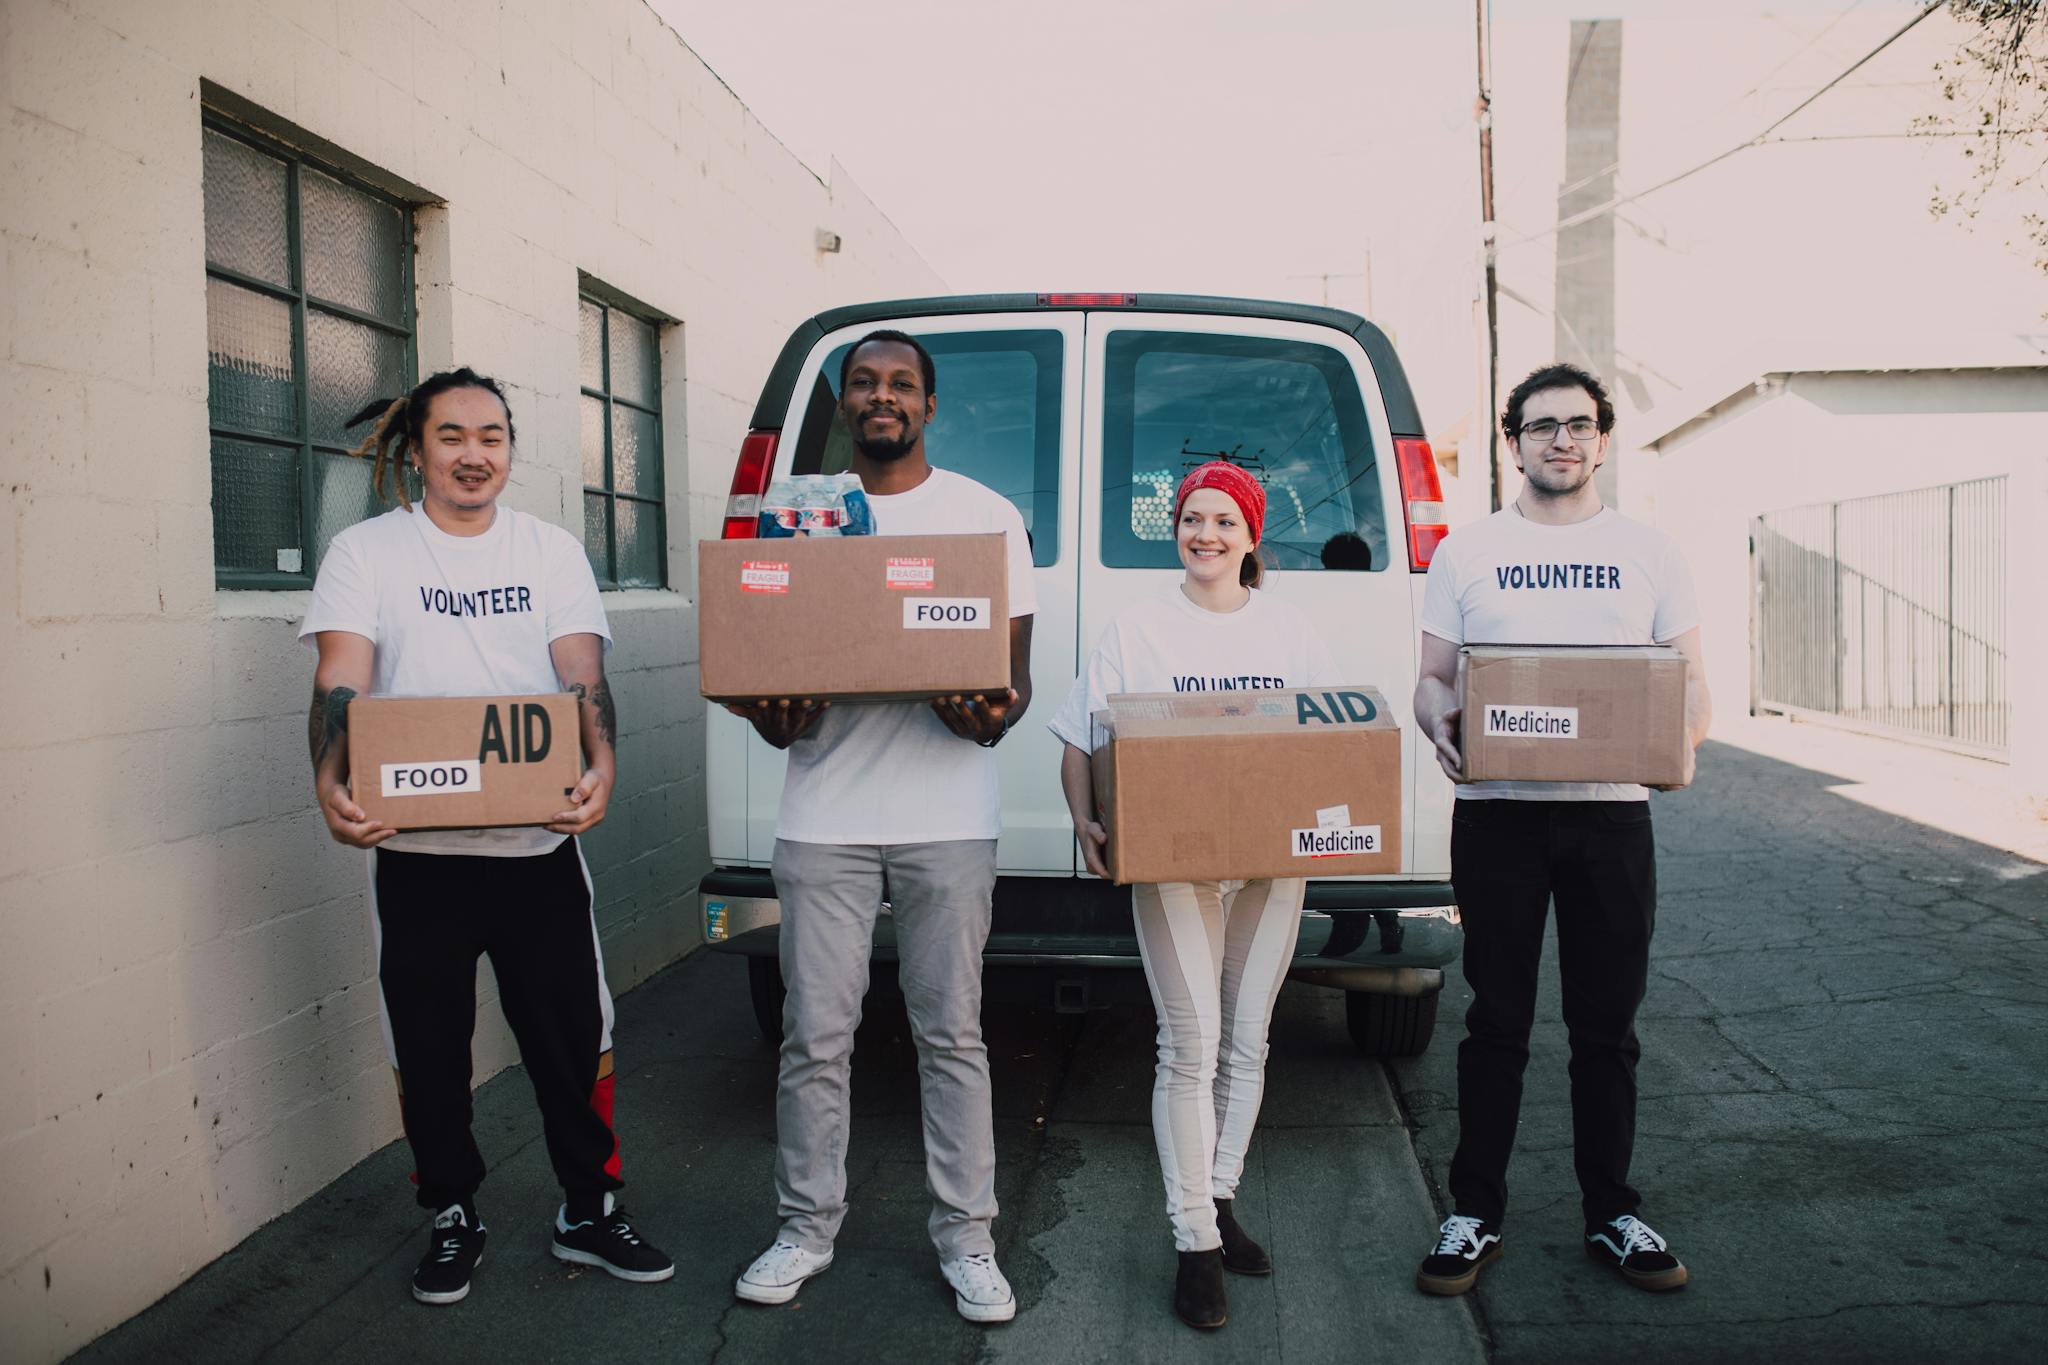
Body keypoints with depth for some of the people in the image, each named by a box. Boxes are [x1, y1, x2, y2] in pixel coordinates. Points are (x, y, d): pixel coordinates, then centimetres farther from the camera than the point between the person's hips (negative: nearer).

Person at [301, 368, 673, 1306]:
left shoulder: (553, 551, 7)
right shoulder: (366, 552, 2)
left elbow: (581, 675, -5)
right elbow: (341, 682, -9)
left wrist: (600, 763, -25)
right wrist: (332, 780, -29)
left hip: (537, 842, 1)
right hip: (413, 850, -1)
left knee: (573, 1036, 6)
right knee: (428, 1049, 12)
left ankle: (588, 1211, 25)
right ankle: (453, 1217, 32)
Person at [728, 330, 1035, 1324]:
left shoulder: (986, 515, 7)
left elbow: (1016, 669, 5)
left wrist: (994, 717, -18)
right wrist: (773, 716, -11)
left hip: (947, 817, -1)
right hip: (823, 816, 2)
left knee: (951, 1035, 5)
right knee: (815, 1037, 7)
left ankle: (964, 1236, 19)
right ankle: (807, 1227, 24)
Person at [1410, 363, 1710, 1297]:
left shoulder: (1648, 552, 10)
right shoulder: (1467, 552, 7)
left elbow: (1689, 680, 10)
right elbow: (1432, 676, 7)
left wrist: (1682, 736, -13)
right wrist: (1440, 722, -16)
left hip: (1611, 809, 1)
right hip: (1497, 809, -1)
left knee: (1606, 1025, 10)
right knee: (1497, 1020, 5)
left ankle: (1611, 1214, 25)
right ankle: (1475, 1214, 17)